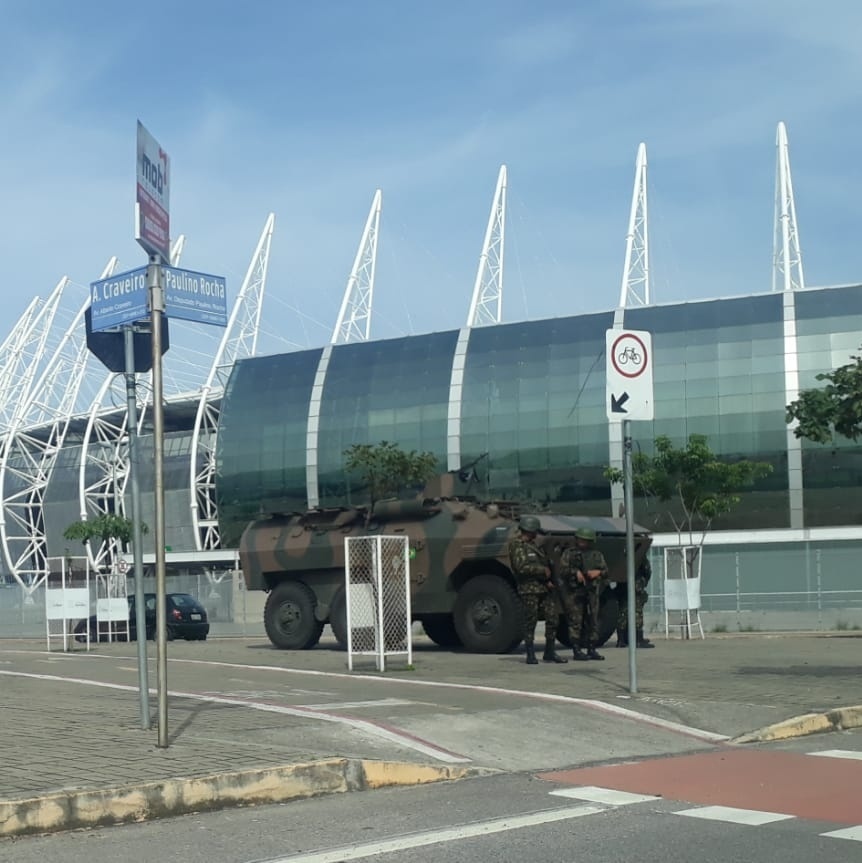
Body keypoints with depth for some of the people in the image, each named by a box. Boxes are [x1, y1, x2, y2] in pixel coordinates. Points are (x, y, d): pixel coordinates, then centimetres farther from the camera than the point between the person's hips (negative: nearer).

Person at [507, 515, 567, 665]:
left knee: (553, 618, 4)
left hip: (544, 587, 8)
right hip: (529, 589, -8)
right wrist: (543, 570, -14)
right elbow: (522, 567, -21)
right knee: (530, 622, -2)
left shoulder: (534, 544, 19)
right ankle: (530, 655, 7)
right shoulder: (517, 546, -8)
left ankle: (550, 653, 13)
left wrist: (548, 580, 10)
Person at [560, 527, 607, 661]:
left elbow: (605, 571, 9)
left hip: (592, 592, 4)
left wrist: (598, 572, -11)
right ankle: (577, 651, -3)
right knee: (576, 622, -6)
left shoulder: (597, 555, 15)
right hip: (575, 591, -4)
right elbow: (563, 569, -5)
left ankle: (591, 650, 12)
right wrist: (575, 572, -19)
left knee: (593, 621, 5)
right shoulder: (569, 553, 6)